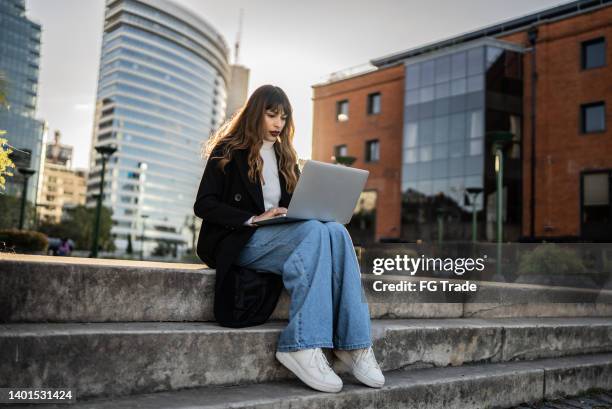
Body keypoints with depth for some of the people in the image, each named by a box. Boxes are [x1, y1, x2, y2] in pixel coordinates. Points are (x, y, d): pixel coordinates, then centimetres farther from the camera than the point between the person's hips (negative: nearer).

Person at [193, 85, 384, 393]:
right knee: (314, 231, -34)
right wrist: (253, 218, -19)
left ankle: (352, 343, -33)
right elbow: (203, 205, -5)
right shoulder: (229, 150, 5)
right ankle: (302, 346, -41)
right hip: (239, 241, -5)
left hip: (278, 235, 5)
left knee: (336, 231, -28)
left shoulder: (284, 157, 22)